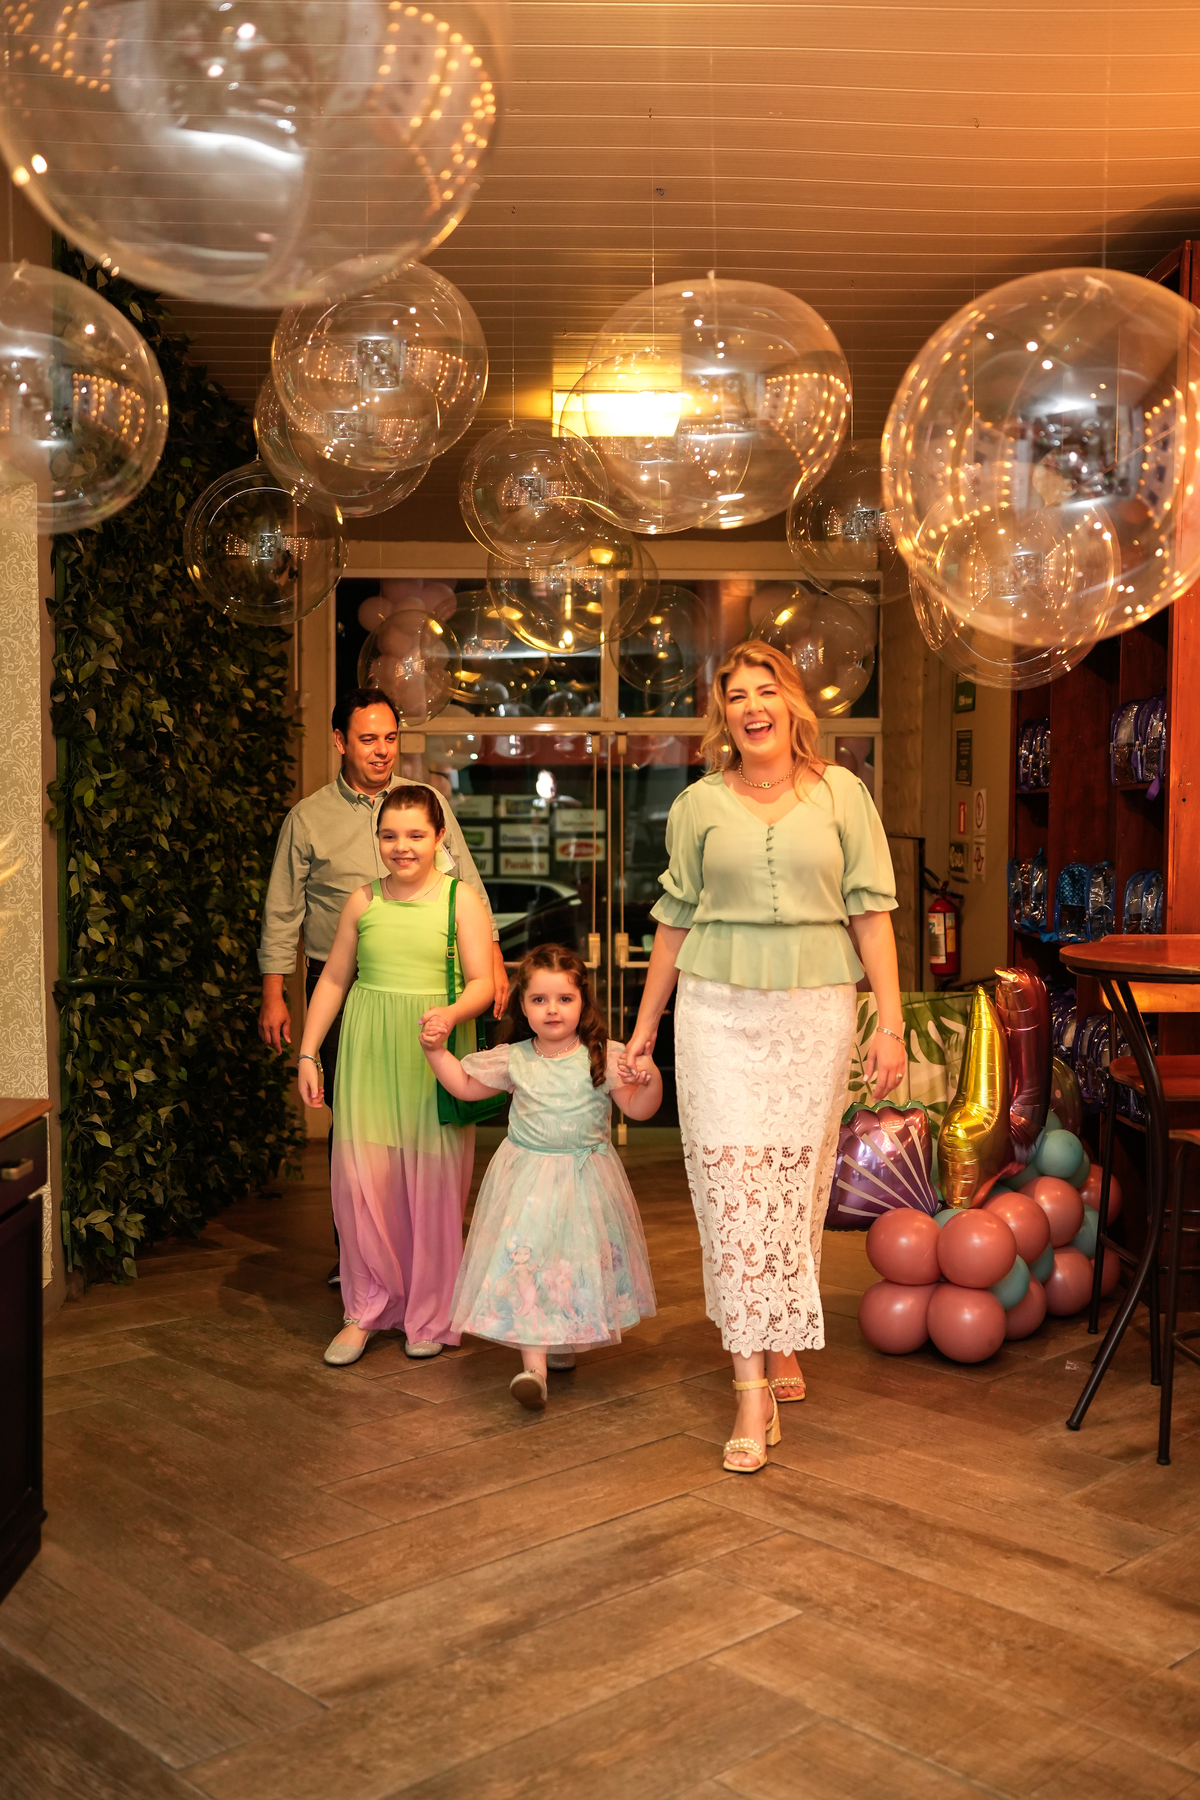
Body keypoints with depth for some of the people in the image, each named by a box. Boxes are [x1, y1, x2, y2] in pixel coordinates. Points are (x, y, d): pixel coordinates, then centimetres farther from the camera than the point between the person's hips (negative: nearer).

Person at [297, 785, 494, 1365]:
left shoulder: (460, 899, 0)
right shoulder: (363, 900, 8)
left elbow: (482, 982, -4)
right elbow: (333, 979, 14)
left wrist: (451, 1013, -25)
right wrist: (308, 1054, 10)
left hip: (434, 1057, -2)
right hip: (369, 1054, 2)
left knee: (432, 1183, 2)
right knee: (361, 1179, -1)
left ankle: (430, 1314, 18)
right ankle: (367, 1308, 16)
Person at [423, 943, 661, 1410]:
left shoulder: (604, 1057, -6)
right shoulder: (512, 1060, 0)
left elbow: (638, 1108, -7)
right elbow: (465, 1084, 14)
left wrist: (650, 1079, -26)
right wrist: (436, 1050, 2)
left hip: (586, 1178, 0)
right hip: (528, 1175, 0)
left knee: (580, 1261, 9)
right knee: (526, 1259, -10)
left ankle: (565, 1340, 34)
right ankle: (533, 1362, -9)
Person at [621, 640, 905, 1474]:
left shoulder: (840, 793, 5)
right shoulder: (700, 804, 7)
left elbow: (870, 910, 3)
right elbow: (675, 920, 13)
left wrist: (891, 1022, -2)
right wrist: (645, 1024, 14)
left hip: (814, 1010, 0)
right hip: (719, 1009, 0)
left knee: (798, 1184, 7)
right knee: (733, 1186, -6)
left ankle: (784, 1343, 29)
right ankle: (753, 1389, -3)